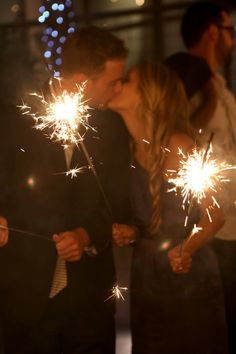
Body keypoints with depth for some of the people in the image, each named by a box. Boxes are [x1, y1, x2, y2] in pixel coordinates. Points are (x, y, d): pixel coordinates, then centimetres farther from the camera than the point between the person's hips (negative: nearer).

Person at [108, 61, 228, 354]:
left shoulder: (177, 145, -16)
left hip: (189, 276, -6)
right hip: (146, 277, 6)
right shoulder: (129, 150, 4)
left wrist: (187, 249, -32)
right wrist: (132, 233, -4)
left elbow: (214, 214, -16)